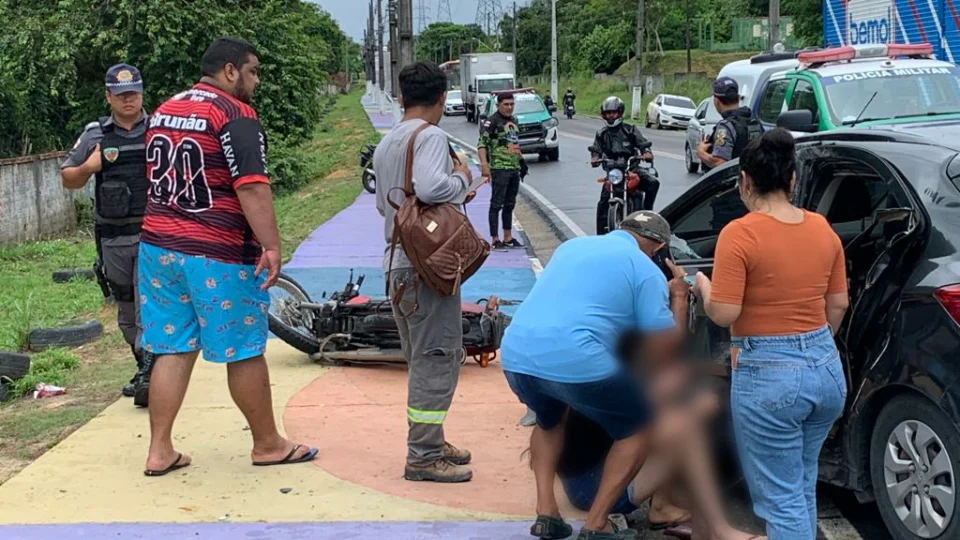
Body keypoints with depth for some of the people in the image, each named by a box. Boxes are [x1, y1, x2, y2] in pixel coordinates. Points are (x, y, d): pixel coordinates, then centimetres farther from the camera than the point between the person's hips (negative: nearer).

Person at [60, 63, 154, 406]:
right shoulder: (95, 134, 7)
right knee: (126, 310, 12)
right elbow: (68, 180, 11)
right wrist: (87, 167, -9)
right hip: (113, 237, 3)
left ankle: (149, 375, -12)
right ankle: (143, 366, 27)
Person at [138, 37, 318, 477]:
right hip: (217, 255, -7)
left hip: (157, 247, 7)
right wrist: (272, 246, -22)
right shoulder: (235, 116, -13)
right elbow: (252, 188, -22)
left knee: (172, 349, 11)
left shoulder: (163, 111, 13)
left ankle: (160, 451, 12)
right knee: (244, 352, 5)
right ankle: (267, 444, 18)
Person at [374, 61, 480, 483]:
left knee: (423, 358, 18)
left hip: (398, 265, 9)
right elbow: (429, 187, -30)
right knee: (437, 358, -4)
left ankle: (428, 442, 26)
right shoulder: (431, 136, -13)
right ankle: (423, 456, 0)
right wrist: (461, 179, -9)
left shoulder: (385, 144, 16)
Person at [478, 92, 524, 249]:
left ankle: (508, 237, 22)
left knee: (510, 205, 14)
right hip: (499, 169, -8)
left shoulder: (513, 121, 15)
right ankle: (495, 240, -1)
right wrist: (484, 165, -29)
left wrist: (521, 159, 23)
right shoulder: (491, 122, -10)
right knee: (496, 204, -4)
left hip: (514, 169, 8)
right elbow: (481, 144, -18)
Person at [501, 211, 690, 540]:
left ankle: (546, 513, 24)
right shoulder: (645, 269, 8)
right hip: (576, 363, -6)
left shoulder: (572, 245, 27)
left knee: (549, 420, 38)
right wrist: (678, 298, 24)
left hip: (517, 357, 6)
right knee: (639, 427, 19)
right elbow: (662, 352, 8)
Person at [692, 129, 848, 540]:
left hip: (767, 374, -7)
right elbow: (838, 304, 11)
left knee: (782, 499, 4)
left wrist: (703, 286, 3)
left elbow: (723, 314, -17)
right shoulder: (823, 229, 4)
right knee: (802, 484, 24)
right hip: (827, 368, 7)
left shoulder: (739, 234, -15)